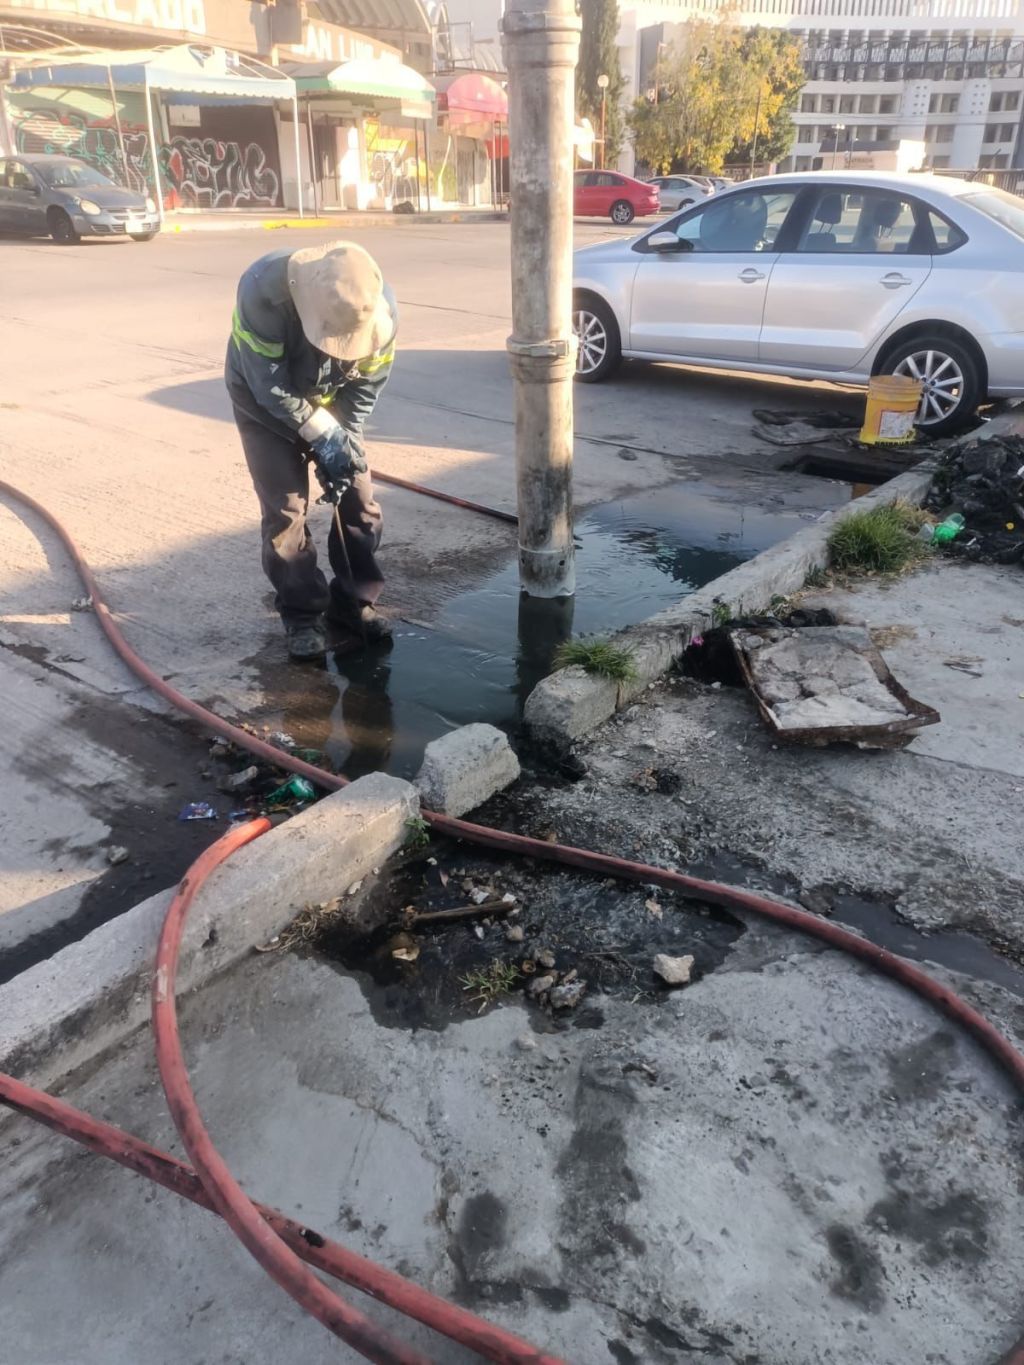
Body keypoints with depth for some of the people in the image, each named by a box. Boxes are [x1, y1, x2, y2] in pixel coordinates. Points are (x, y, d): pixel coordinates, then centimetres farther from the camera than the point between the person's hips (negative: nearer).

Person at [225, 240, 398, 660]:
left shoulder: (380, 307, -27)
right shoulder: (264, 289, -37)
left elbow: (366, 386, -13)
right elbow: (270, 386, -29)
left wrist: (342, 442, -21)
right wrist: (323, 435, -29)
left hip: (331, 401, 3)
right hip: (264, 401, -3)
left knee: (359, 497, -2)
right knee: (285, 508, -9)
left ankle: (353, 602, 14)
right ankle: (302, 614, 5)